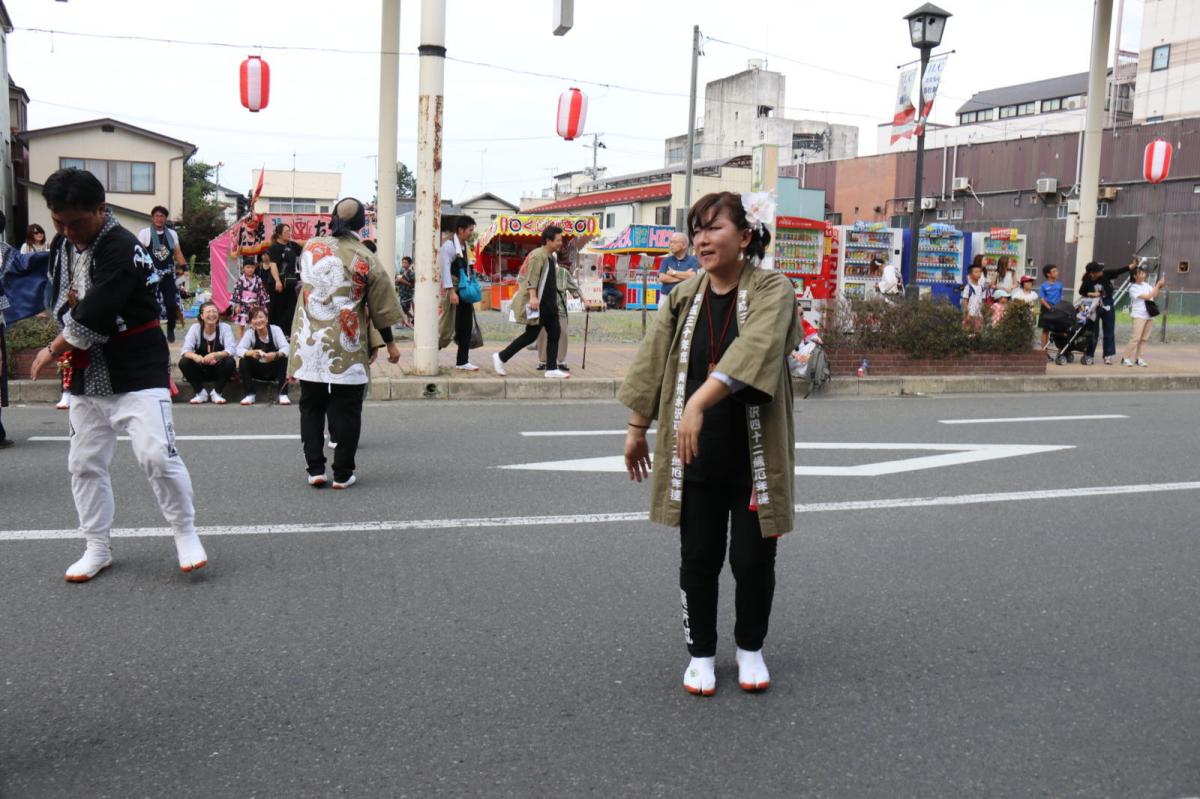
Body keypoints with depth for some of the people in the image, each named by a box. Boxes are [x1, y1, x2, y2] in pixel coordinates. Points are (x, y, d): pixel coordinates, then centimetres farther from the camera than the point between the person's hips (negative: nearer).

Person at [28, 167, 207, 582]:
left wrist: (52, 352, -8)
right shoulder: (66, 247, 8)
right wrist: (66, 349, 5)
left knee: (157, 455, -16)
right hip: (86, 377, 8)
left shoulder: (123, 249, -20)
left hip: (136, 373, -8)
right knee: (84, 464, 12)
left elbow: (93, 318, -23)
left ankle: (185, 532, 4)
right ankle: (97, 548, 25)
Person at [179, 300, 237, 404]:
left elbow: (231, 349, -21)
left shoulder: (224, 327, -10)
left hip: (219, 370, -1)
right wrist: (194, 356, -40)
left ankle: (217, 392, -9)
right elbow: (185, 351, -16)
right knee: (183, 362, -25)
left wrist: (215, 355, -41)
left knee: (230, 361, -30)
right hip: (200, 371, 1)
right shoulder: (195, 328, -8)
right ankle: (200, 392, -5)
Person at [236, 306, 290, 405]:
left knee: (284, 359, -30)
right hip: (257, 370, 1)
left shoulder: (275, 329, -15)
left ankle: (283, 394, -19)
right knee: (243, 361, -24)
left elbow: (286, 348, -27)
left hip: (274, 369, -1)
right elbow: (239, 349, -23)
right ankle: (249, 395, -11)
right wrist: (251, 353, -44)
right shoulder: (250, 333, -10)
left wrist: (276, 355, -49)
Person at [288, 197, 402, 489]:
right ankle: (342, 473, 8)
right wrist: (390, 343, 12)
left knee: (311, 407, 13)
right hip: (347, 348, -3)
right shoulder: (365, 259, -6)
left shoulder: (310, 247, 2)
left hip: (309, 345, 3)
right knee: (345, 410, 5)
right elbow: (381, 307, 0)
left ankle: (315, 469, 11)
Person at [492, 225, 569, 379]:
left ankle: (552, 369, 6)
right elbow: (532, 277, -23)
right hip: (537, 304, -9)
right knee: (531, 335, -6)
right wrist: (533, 297, -34)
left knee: (554, 334, 3)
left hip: (549, 304, 9)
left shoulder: (553, 256, 15)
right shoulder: (538, 255, -14)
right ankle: (500, 357, 6)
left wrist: (555, 301, 24)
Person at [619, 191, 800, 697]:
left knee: (753, 560, 7)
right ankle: (701, 653, 27)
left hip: (755, 457, -3)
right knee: (698, 559, 9)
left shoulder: (772, 290, -10)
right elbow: (652, 364, 11)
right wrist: (637, 428, 10)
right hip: (694, 457, 3)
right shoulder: (683, 299, 5)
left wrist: (699, 402, -39)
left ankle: (750, 649, 30)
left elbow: (752, 351, -28)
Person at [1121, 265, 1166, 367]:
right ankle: (1125, 358, -11)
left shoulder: (1146, 285, 10)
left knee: (1144, 338, 5)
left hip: (1149, 315, 6)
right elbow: (1148, 296, -15)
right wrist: (1158, 285, -11)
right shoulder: (1133, 288, -9)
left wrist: (1160, 288, -4)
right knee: (1136, 337, -14)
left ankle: (1138, 358, 10)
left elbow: (1155, 296, 11)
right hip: (1139, 315, -6)